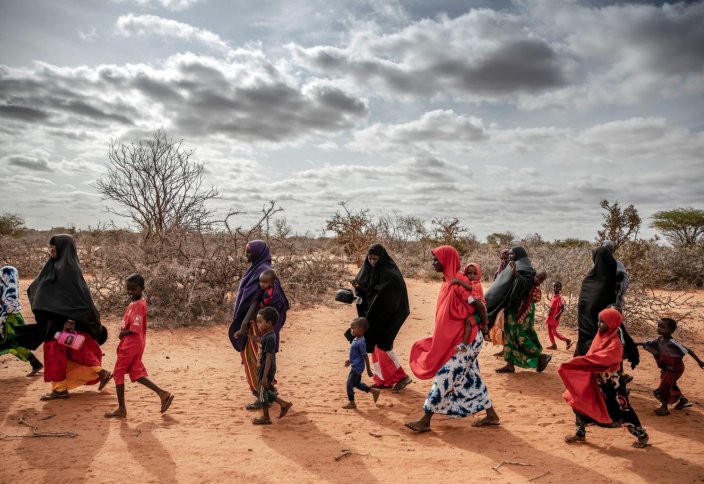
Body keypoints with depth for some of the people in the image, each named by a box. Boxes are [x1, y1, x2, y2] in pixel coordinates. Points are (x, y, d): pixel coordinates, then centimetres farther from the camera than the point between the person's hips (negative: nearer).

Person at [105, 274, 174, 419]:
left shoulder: (137, 305, -20)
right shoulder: (139, 302, 10)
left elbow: (134, 329, -25)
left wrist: (122, 333, -11)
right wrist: (123, 332, 0)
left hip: (130, 345, -9)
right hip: (136, 344, 9)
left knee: (118, 374, 4)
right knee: (136, 373, 13)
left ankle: (121, 409, 14)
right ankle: (163, 394, 9)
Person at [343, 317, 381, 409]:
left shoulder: (360, 342, -25)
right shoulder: (356, 339, 4)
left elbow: (365, 356, -22)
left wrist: (369, 370, -18)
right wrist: (350, 361, 24)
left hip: (357, 367, -10)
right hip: (355, 366, 10)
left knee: (350, 383, -1)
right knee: (357, 383, 20)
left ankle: (352, 403, 13)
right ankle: (374, 391, 30)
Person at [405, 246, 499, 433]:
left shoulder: (458, 282, -19)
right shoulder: (449, 281, 9)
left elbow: (469, 313, -20)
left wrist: (464, 342, -19)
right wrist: (439, 340, 18)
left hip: (465, 340, -9)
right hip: (452, 339, 9)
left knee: (444, 377, -5)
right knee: (471, 378, 16)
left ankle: (425, 421, 2)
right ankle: (491, 415, 28)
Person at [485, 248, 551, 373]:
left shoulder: (525, 268, -10)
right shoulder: (512, 267, 15)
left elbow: (528, 284, -25)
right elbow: (504, 285, 20)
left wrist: (515, 273, -35)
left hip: (522, 307, -9)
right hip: (512, 306, 9)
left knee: (521, 334, -7)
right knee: (510, 334, 5)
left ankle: (542, 357, 9)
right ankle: (510, 364, 7)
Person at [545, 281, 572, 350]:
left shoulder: (559, 297, -17)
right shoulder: (554, 296, 8)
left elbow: (562, 308, -21)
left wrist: (558, 315, -28)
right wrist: (549, 311, 7)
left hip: (555, 317, -9)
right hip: (550, 317, 9)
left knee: (554, 332, -4)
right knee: (549, 331, 11)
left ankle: (567, 340, 7)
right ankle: (553, 345, 19)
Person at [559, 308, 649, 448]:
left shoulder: (614, 343, -23)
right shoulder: (600, 336, 2)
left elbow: (600, 359, -33)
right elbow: (592, 356, 8)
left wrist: (576, 362, -35)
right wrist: (576, 362, -6)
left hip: (611, 383, -7)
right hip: (596, 380, 7)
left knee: (622, 411, 6)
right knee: (580, 402, 8)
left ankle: (642, 435, 28)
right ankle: (580, 434, 22)